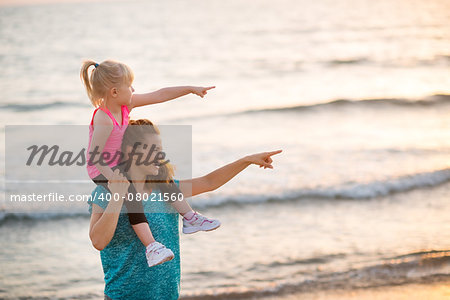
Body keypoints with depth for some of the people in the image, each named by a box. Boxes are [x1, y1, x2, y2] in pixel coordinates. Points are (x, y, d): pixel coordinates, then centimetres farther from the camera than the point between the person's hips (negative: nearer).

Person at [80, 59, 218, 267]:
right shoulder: (103, 120, -28)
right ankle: (151, 246, -42)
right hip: (101, 172, -10)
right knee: (129, 194, -32)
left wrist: (191, 89, 3)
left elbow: (159, 96, 1)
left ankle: (190, 218, 23)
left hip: (119, 166, 10)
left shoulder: (126, 104, -4)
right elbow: (94, 156, -32)